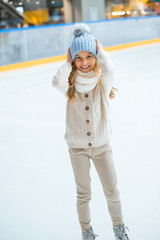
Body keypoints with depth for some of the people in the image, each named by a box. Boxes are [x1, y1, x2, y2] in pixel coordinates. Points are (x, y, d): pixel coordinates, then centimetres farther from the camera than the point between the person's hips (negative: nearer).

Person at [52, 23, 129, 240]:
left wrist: (100, 50, -17)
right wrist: (68, 63, -17)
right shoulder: (71, 84, -7)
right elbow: (57, 82, -31)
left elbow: (109, 69, -32)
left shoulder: (103, 81, -8)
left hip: (102, 145, 0)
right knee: (83, 194, 15)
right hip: (77, 147, 0)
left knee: (112, 192, 12)